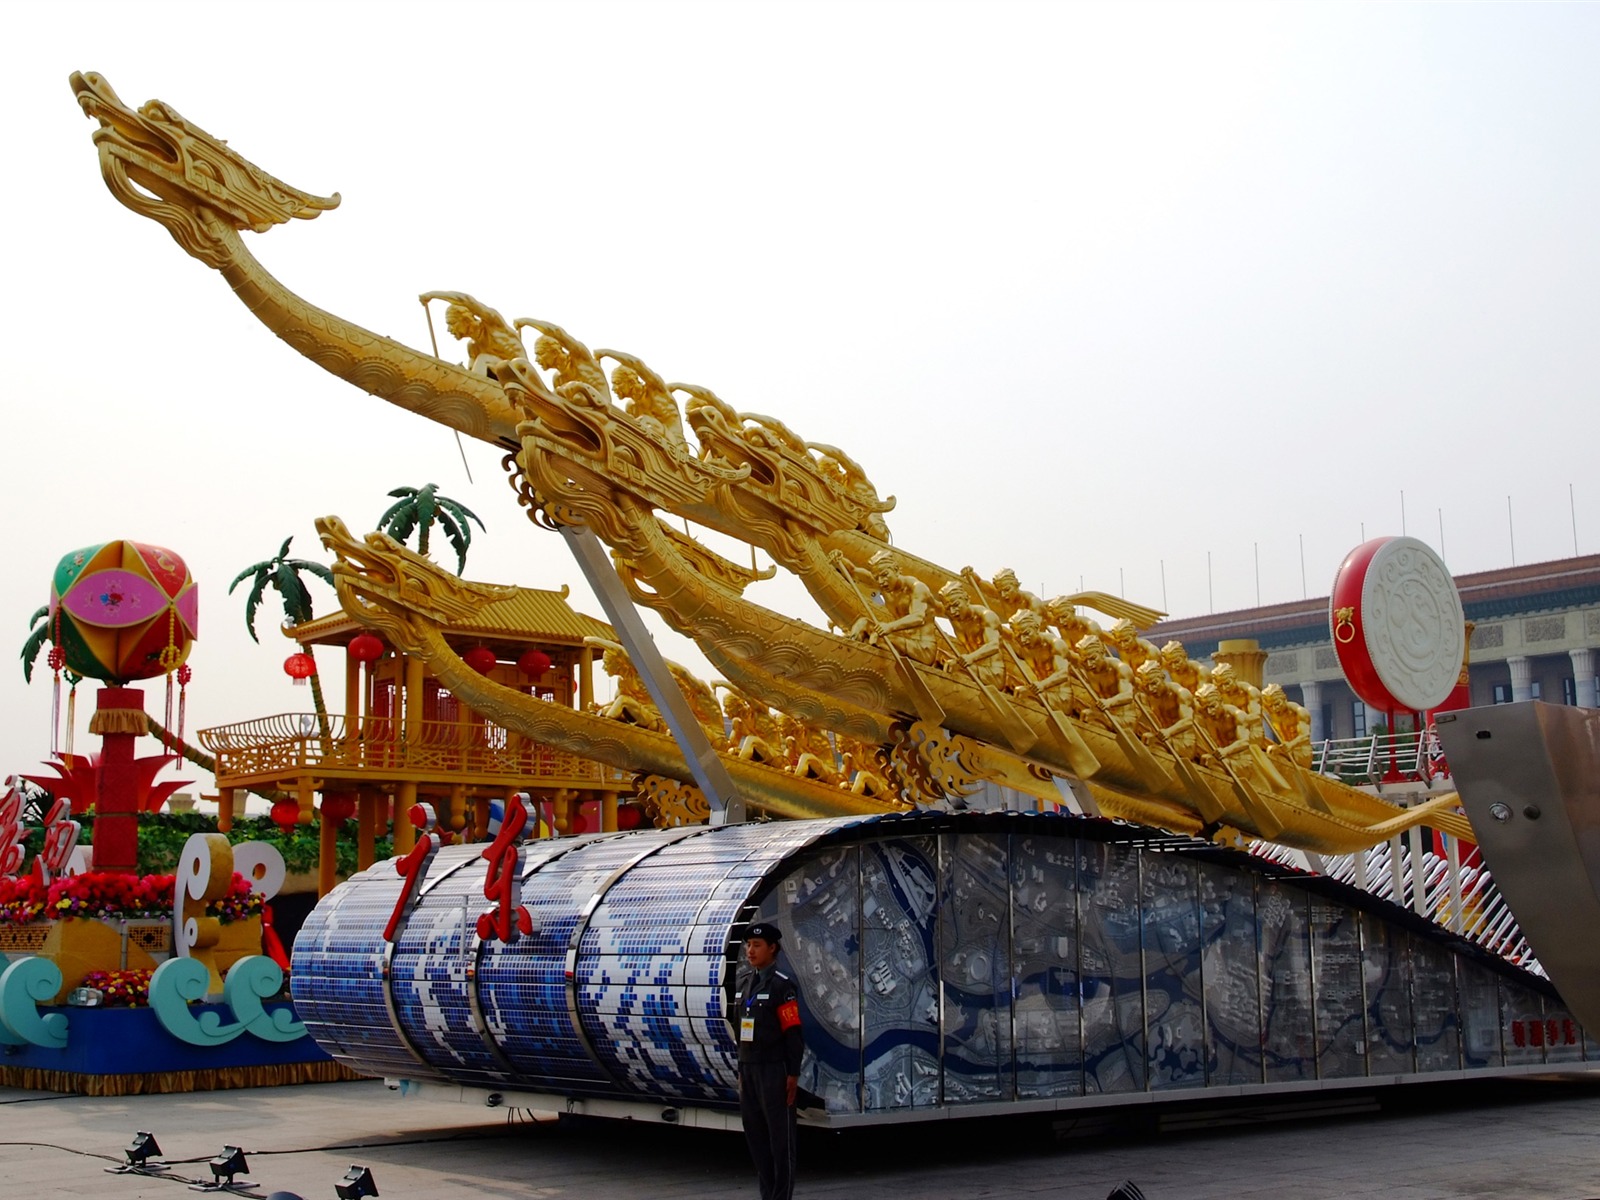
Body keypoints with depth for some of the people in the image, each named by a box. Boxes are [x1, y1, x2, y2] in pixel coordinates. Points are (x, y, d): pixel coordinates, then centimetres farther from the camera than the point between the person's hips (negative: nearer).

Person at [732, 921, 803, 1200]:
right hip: (748, 1068, 7)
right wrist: (742, 1068, 17)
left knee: (780, 1135, -1)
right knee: (754, 1132, 11)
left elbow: (793, 1033, -12)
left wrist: (793, 1074, -15)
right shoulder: (744, 982, 13)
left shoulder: (782, 985, -9)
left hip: (774, 1069, -7)